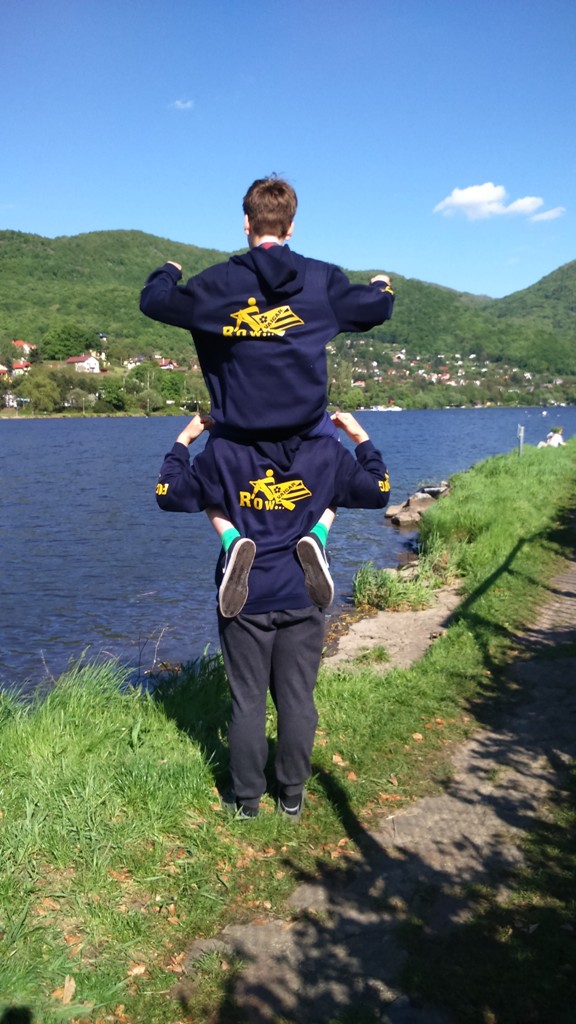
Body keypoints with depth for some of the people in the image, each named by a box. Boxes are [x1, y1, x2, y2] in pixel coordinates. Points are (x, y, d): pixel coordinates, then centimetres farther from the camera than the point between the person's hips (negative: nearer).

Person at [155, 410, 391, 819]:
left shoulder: (224, 453, -6)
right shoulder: (327, 452, -1)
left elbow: (170, 494, 2)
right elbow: (378, 492, 10)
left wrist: (183, 441, 14)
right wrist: (362, 439, 21)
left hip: (245, 601, -1)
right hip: (302, 600, 1)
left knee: (247, 701, 9)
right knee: (298, 699, 12)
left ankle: (247, 799, 21)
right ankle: (293, 795, 25)